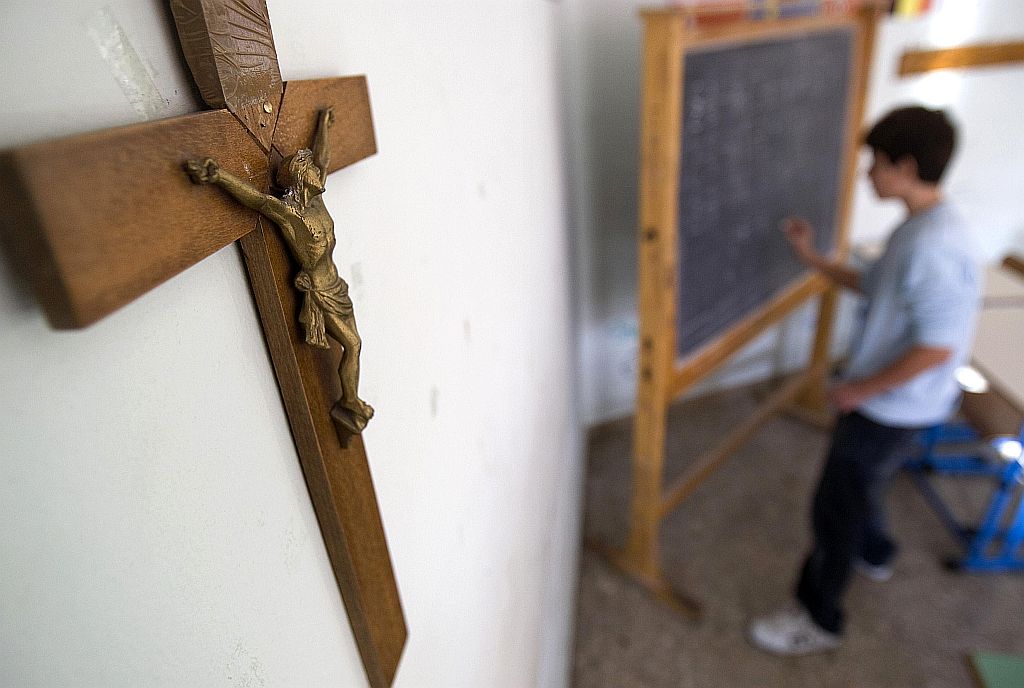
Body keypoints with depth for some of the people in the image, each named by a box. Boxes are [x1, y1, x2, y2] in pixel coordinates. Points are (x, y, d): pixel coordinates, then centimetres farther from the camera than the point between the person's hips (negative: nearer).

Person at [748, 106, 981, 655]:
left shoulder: (935, 245, -29)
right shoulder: (915, 229, 3)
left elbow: (938, 346, -29)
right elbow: (872, 284, 17)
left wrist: (860, 390, -20)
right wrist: (812, 258, 9)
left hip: (892, 407, -10)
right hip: (883, 399, 10)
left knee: (834, 505, 3)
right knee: (855, 482, 29)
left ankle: (818, 619, 22)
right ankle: (873, 554, 56)